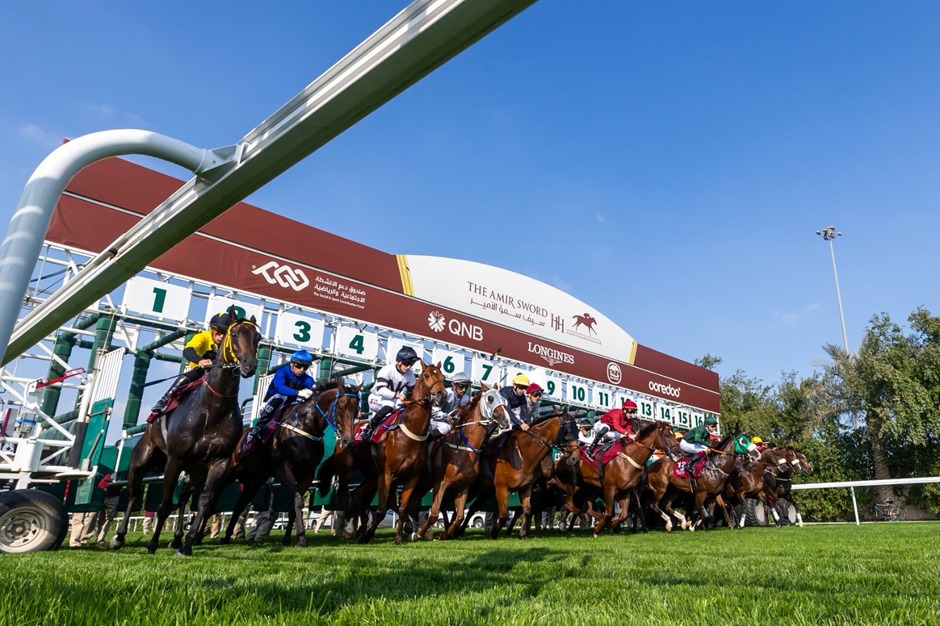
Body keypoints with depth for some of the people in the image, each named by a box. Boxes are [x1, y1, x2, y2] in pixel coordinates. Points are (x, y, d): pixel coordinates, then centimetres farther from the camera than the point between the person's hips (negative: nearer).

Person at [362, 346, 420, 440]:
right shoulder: (387, 370, -25)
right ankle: (368, 428, -29)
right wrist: (396, 395, -46)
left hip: (394, 400, 7)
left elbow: (411, 393, 5)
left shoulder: (410, 375, -7)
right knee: (390, 405, -36)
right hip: (376, 398, -7)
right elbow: (380, 389, -36)